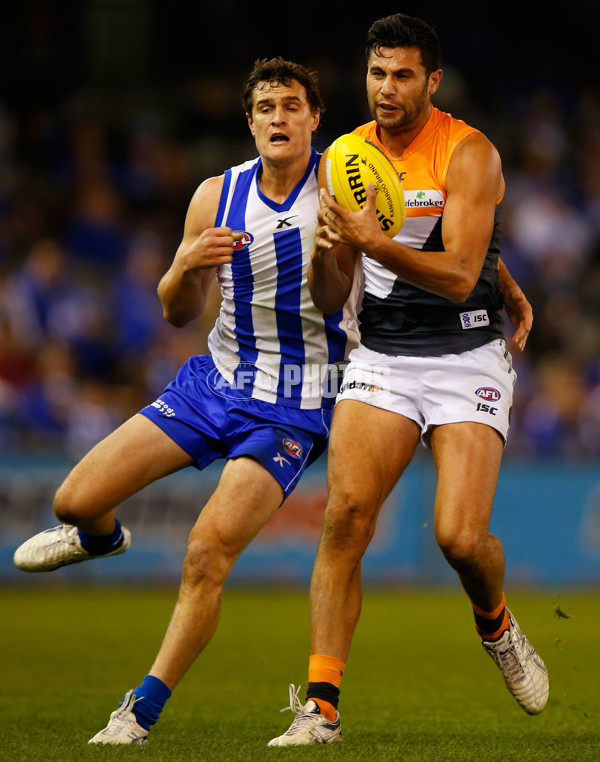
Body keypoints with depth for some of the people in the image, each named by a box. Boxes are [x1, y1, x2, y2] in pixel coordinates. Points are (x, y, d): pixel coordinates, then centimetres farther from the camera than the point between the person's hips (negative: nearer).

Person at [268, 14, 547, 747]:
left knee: (460, 534, -16)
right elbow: (327, 299, 5)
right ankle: (322, 704, -15)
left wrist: (373, 241, -31)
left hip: (466, 361, -3)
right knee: (344, 515, -17)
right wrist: (327, 250, -17)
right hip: (380, 358, 3)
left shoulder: (468, 154, -10)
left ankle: (495, 623, 20)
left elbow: (459, 275, -20)